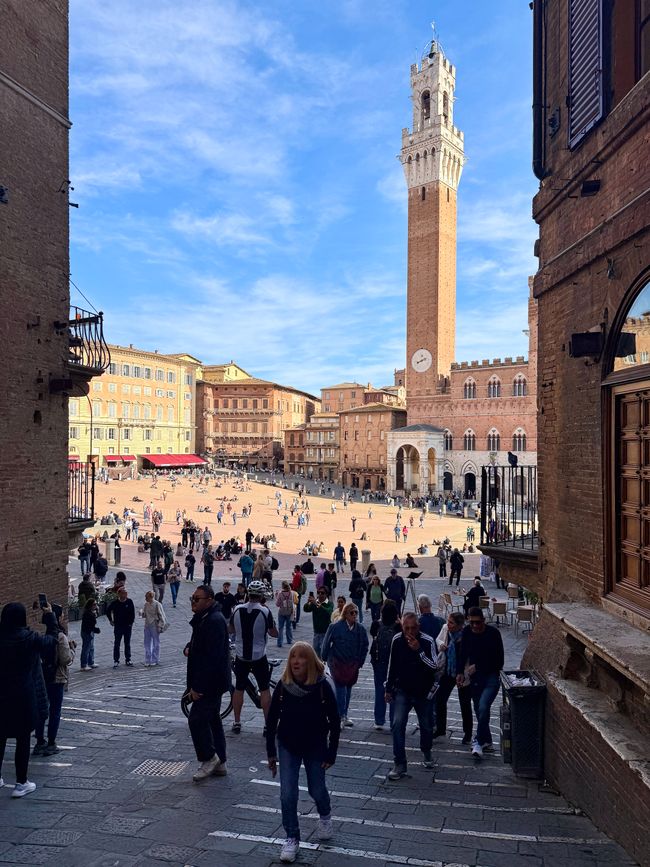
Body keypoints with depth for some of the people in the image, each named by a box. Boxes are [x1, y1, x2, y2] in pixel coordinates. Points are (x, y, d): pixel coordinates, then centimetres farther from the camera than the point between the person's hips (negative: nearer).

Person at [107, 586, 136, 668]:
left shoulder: (129, 602, -6)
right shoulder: (115, 603, -8)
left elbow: (132, 613, 1)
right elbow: (108, 611, 6)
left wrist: (131, 622, -3)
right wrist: (111, 620, 4)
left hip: (128, 626, 1)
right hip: (118, 626, -1)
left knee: (127, 644, 10)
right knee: (117, 644, 3)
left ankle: (128, 660, 20)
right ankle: (116, 661, 11)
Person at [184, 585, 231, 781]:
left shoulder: (214, 621, -21)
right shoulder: (202, 619, 11)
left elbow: (212, 657, -26)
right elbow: (198, 642, 25)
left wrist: (197, 686, -25)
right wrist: (188, 647, 0)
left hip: (210, 682, -10)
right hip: (211, 682, 10)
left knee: (196, 719, -8)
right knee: (212, 720, 15)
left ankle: (209, 759, 8)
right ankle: (219, 763, 24)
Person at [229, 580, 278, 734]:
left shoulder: (237, 610, -5)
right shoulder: (265, 611, -14)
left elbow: (231, 630, 10)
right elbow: (274, 633, -4)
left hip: (241, 656, 3)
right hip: (259, 657, -3)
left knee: (239, 689, 14)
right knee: (264, 690, 7)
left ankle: (237, 723, 20)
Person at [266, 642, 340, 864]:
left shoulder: (322, 686, -20)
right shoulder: (283, 686, -16)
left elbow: (334, 721, -11)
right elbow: (272, 719, -4)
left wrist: (331, 753, -8)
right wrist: (271, 752, -1)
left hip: (315, 746, -1)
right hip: (288, 746, 1)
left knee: (317, 790, 13)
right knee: (287, 794, -3)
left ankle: (325, 816, 46)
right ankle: (292, 838, 18)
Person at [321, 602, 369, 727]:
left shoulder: (360, 629, -2)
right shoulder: (335, 627, -13)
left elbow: (364, 646, 9)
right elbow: (326, 643, -3)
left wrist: (360, 662, 7)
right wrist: (325, 658, 2)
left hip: (353, 665, 4)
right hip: (337, 663, -4)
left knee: (348, 688, 11)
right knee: (340, 688, -9)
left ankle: (344, 715, 23)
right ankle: (341, 716, -2)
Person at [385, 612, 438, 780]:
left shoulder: (428, 641, -18)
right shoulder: (397, 640, -9)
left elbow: (434, 667, -23)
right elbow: (392, 665, 4)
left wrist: (418, 650, -33)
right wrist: (388, 688, 8)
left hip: (424, 692, -1)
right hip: (403, 691, 1)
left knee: (426, 726, 14)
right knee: (398, 724, -13)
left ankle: (426, 753, 44)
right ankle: (400, 764, -4)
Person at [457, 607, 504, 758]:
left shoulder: (493, 633, -15)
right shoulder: (467, 632, -3)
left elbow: (499, 661, -13)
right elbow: (463, 653, 10)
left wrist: (477, 667, -16)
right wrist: (460, 672, -1)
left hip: (491, 677, -5)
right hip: (475, 677, 5)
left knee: (483, 707, -21)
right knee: (478, 710, 10)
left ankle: (479, 742, -10)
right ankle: (487, 742, 26)